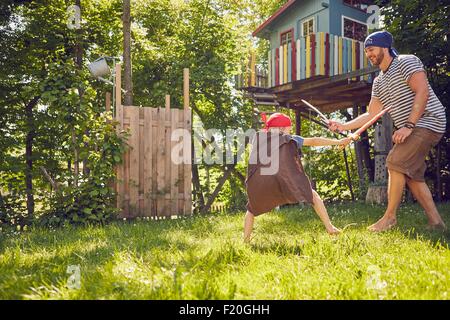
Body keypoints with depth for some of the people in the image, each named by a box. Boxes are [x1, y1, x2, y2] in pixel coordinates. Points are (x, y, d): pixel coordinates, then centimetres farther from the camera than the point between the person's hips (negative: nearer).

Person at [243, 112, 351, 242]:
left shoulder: (257, 138, 29)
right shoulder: (289, 139, 25)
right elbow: (314, 141, 29)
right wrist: (339, 142, 35)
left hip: (257, 181, 2)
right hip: (285, 176, -2)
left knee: (251, 210, 24)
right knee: (313, 196, 17)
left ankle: (245, 241, 14)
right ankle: (330, 228, 11)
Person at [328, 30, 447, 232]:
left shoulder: (406, 62, -8)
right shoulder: (379, 82, 16)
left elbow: (422, 91, -19)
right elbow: (371, 114, 16)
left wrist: (408, 126, -25)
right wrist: (344, 126, 5)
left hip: (427, 122, -9)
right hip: (410, 128, 9)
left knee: (395, 162, -18)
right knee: (412, 175, 5)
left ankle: (390, 217, -8)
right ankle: (435, 222, 10)